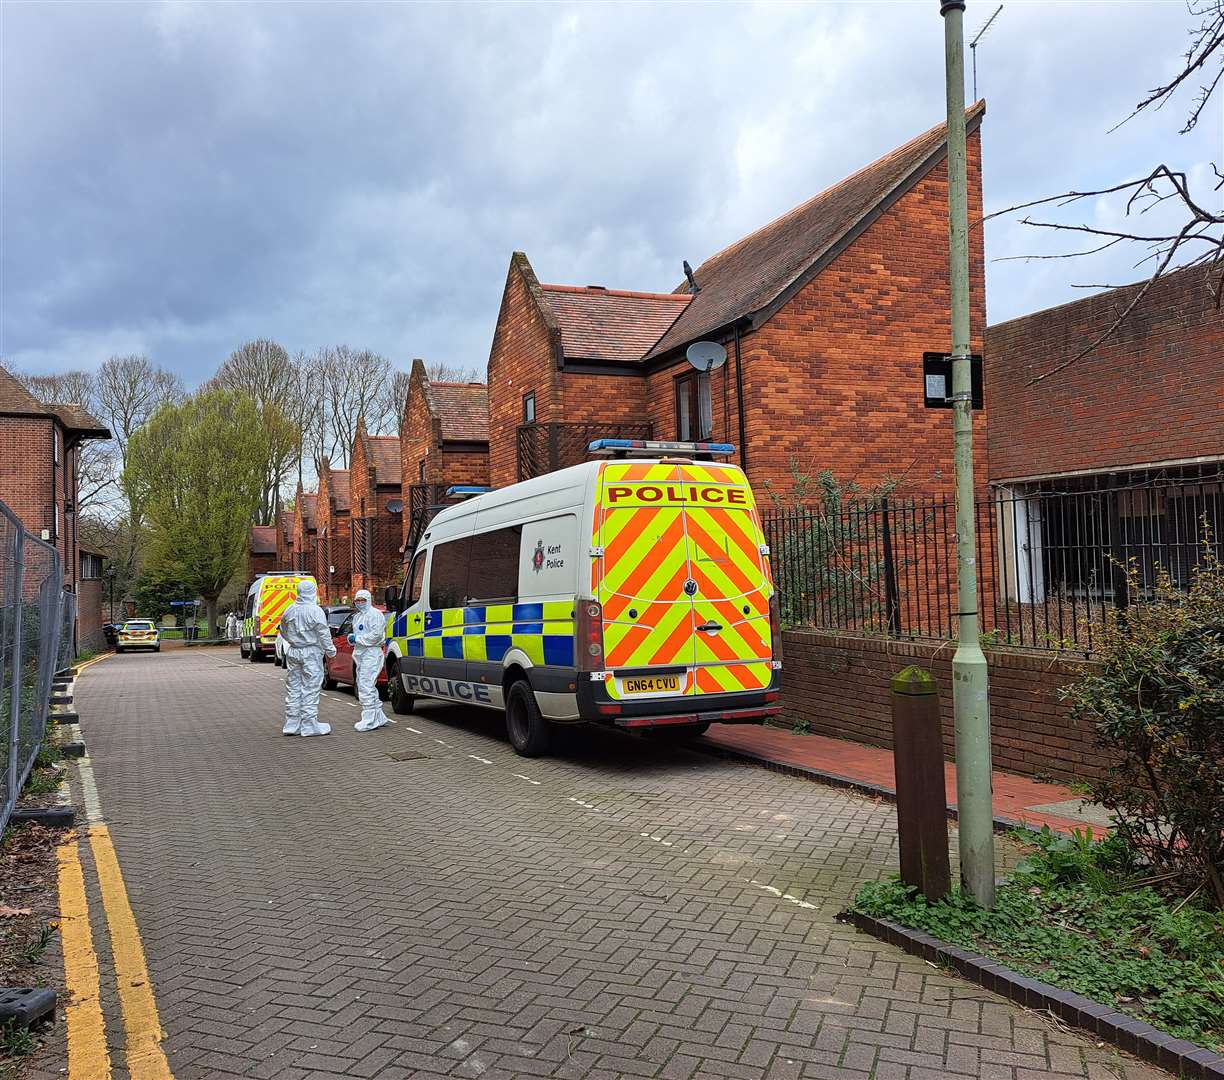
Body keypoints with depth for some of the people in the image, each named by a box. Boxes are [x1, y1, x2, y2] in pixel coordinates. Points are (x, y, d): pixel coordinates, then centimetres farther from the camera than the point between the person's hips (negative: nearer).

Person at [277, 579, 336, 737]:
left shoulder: (289, 610, 6)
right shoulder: (315, 611, -14)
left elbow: (284, 632, 18)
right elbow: (323, 633, -13)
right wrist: (330, 650, -1)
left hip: (293, 652, 6)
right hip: (311, 653, -6)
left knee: (293, 688, 12)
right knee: (310, 688, -1)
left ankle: (292, 724, 17)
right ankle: (309, 725, 1)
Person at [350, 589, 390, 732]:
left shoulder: (375, 614, -9)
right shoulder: (357, 616, 20)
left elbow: (376, 634, -19)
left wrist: (358, 639, -15)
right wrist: (351, 638, 6)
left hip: (371, 654, -11)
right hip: (360, 654, 11)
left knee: (366, 687, -14)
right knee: (363, 686, 14)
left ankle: (369, 721, -12)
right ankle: (379, 717, 22)